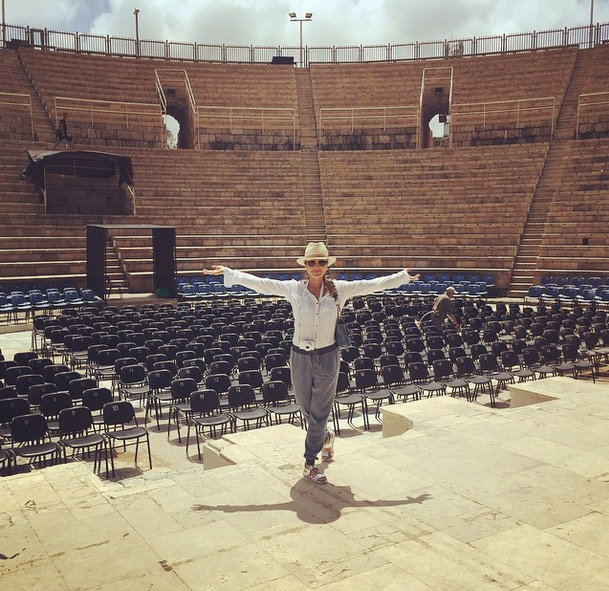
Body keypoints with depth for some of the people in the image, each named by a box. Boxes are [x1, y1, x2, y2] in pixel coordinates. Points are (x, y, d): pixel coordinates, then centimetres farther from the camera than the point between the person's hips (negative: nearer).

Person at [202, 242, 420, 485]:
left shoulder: (339, 289, -3)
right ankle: (326, 437, 46)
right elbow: (258, 283, -4)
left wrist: (403, 276, 5)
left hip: (328, 357, -1)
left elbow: (373, 284, 3)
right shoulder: (293, 289, -4)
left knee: (319, 412, 4)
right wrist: (227, 272, -5)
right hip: (300, 357, 1)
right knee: (307, 410, 15)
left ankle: (310, 463, 20)